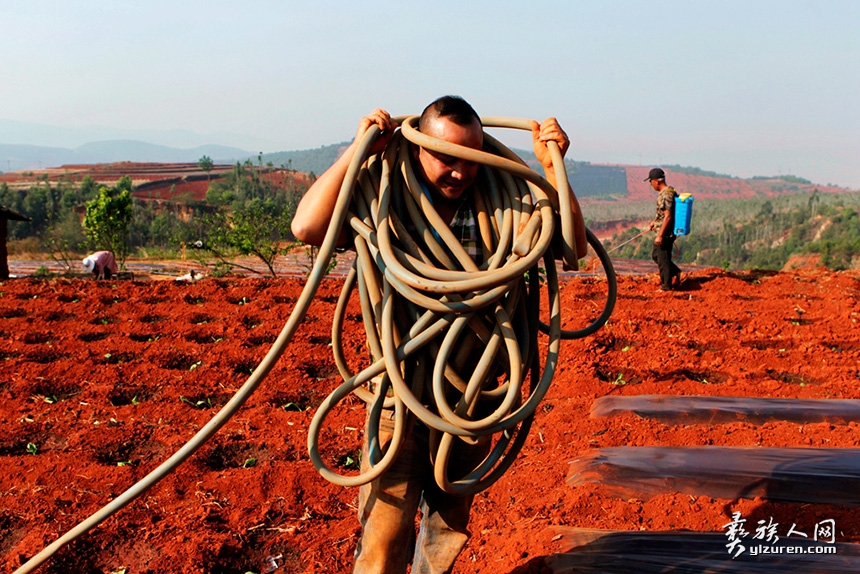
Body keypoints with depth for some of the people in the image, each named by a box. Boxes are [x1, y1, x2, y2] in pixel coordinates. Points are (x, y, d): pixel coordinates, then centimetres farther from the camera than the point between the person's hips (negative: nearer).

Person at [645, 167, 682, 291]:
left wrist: (660, 235, -24)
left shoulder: (666, 195, -21)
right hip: (666, 232, 10)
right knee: (655, 254, 20)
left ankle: (666, 286, 9)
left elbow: (668, 216, -25)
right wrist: (655, 221, 29)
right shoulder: (669, 192, 10)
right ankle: (676, 273, 22)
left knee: (663, 259, -1)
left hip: (665, 233, -10)